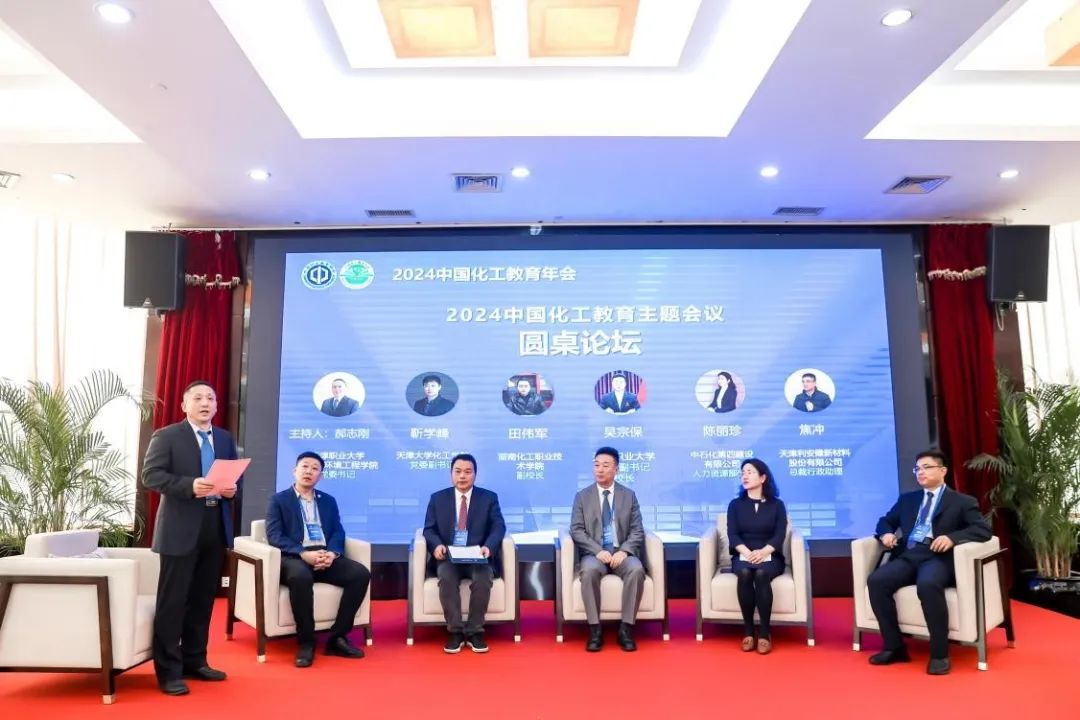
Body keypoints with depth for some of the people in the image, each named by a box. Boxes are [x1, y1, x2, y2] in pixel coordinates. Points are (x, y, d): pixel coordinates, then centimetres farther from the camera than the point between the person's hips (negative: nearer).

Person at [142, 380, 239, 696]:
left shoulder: (226, 439, 14)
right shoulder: (166, 436, -2)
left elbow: (236, 475, 18)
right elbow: (150, 475, -11)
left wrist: (233, 488, -6)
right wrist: (190, 485, -25)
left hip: (216, 527, 5)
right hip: (181, 528, -5)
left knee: (204, 598, 13)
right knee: (173, 600, 0)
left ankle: (195, 662, 26)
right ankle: (168, 671, 10)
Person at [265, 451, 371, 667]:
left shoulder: (329, 500, 22)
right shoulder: (278, 500, 9)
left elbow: (338, 532, 11)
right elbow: (274, 536, -4)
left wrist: (332, 553, -13)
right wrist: (303, 553, -19)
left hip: (325, 556, 4)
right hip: (294, 557, -4)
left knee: (361, 573, -22)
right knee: (300, 577, -39)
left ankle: (337, 637, -12)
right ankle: (305, 642, -21)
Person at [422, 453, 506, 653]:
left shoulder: (489, 498, 9)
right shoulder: (437, 498, 12)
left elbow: (498, 527, -1)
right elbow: (429, 529, 6)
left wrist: (488, 546, -21)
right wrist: (437, 545, -17)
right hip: (448, 557, 1)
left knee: (482, 578, -32)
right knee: (446, 577, -32)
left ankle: (474, 632, -16)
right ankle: (455, 631, -19)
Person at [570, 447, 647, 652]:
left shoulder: (629, 495, 9)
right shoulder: (582, 496, 6)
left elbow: (637, 530, 4)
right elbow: (576, 530, -2)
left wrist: (624, 551, -15)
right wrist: (598, 551, -17)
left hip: (622, 552, 1)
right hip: (594, 553, -1)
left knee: (637, 569, -32)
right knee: (589, 570, -35)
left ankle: (626, 628, -22)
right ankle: (595, 629, -23)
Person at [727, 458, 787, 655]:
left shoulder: (777, 505, 8)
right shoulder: (735, 504, 11)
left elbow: (779, 536, -4)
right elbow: (732, 535, -1)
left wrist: (763, 552, -22)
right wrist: (747, 553, -21)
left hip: (770, 557, -1)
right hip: (743, 556, 1)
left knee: (761, 574, -35)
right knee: (744, 573, -34)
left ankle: (765, 632, -27)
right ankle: (748, 630, -24)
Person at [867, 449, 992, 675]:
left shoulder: (962, 502, 12)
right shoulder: (907, 499, 25)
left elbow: (983, 530, -2)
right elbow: (885, 521, 29)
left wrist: (952, 537, -20)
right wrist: (886, 533, 4)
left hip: (937, 557, -4)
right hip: (908, 556, 4)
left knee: (928, 585, -38)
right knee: (876, 580, -24)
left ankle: (940, 654, -23)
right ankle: (895, 647, -12)